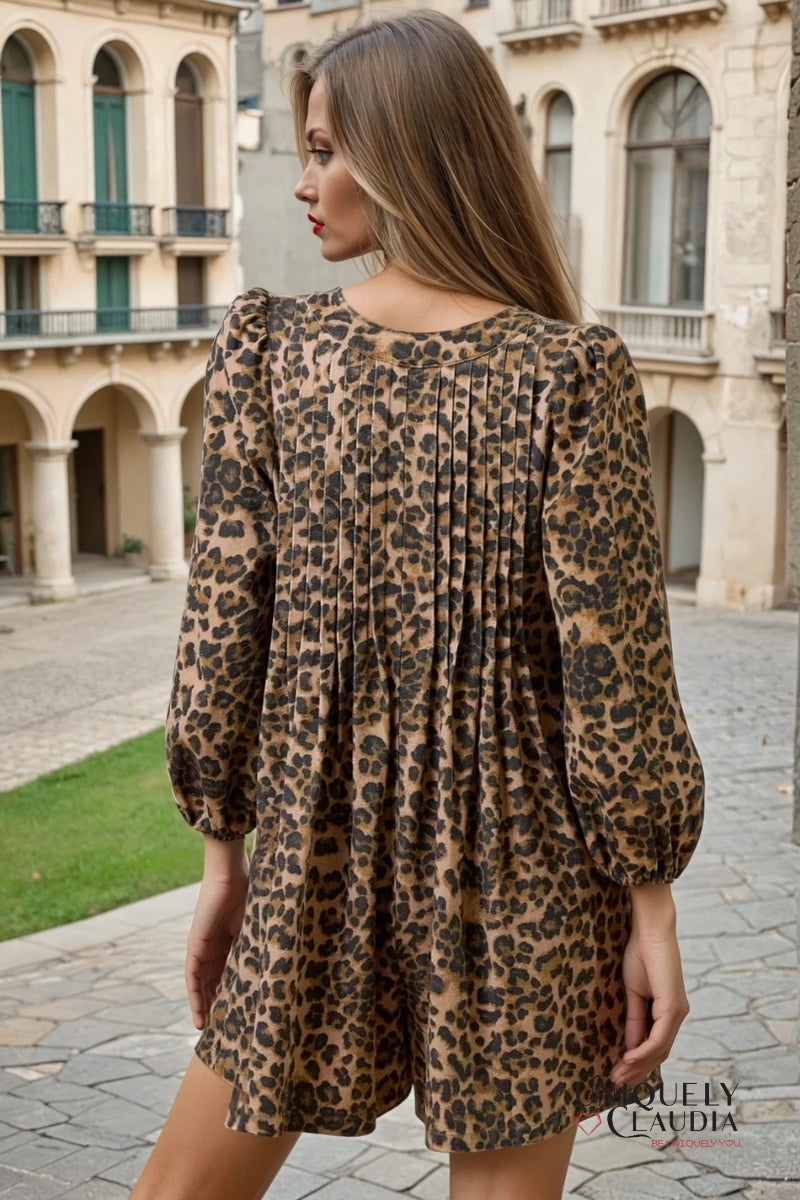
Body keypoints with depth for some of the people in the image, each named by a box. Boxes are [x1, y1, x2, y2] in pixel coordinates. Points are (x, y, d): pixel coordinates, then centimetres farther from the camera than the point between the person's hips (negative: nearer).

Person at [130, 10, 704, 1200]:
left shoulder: (268, 347, -6)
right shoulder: (570, 375, -10)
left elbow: (221, 625, -4)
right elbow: (612, 669, -11)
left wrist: (223, 851, 7)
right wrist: (651, 903, -3)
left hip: (314, 845, 1)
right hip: (516, 872, -1)